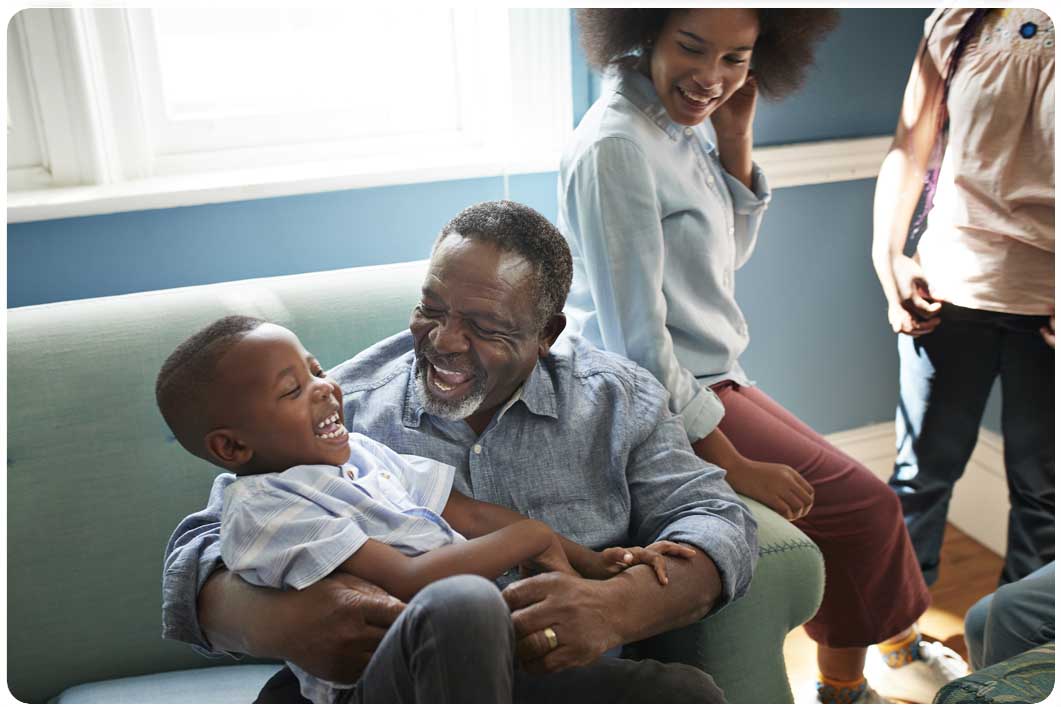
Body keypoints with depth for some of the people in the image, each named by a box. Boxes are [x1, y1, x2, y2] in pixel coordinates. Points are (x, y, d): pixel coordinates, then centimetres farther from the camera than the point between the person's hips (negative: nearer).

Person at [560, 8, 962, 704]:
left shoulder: (687, 121, 5)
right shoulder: (615, 145, -21)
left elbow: (730, 253, 14)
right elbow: (636, 339, -23)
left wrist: (736, 140, -1)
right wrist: (730, 463, -19)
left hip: (708, 382, 9)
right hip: (660, 411, -9)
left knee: (856, 501, 12)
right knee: (864, 507, -5)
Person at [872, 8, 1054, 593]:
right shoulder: (960, 17, 6)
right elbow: (910, 148, 5)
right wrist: (888, 255, -7)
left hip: (1046, 299, -1)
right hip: (949, 284, 2)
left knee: (1039, 485, 9)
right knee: (924, 469, 9)